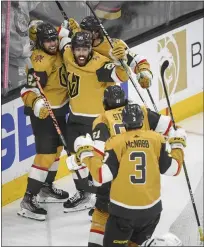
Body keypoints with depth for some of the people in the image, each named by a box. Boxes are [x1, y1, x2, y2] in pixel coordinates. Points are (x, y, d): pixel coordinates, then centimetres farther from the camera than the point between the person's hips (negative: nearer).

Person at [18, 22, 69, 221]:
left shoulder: (57, 52, 0)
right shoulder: (40, 62, -25)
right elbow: (28, 90, -29)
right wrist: (36, 104, -44)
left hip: (59, 110, 9)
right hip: (43, 113, -9)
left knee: (57, 149, 21)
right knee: (46, 154, -13)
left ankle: (47, 188, 38)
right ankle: (28, 200, -11)